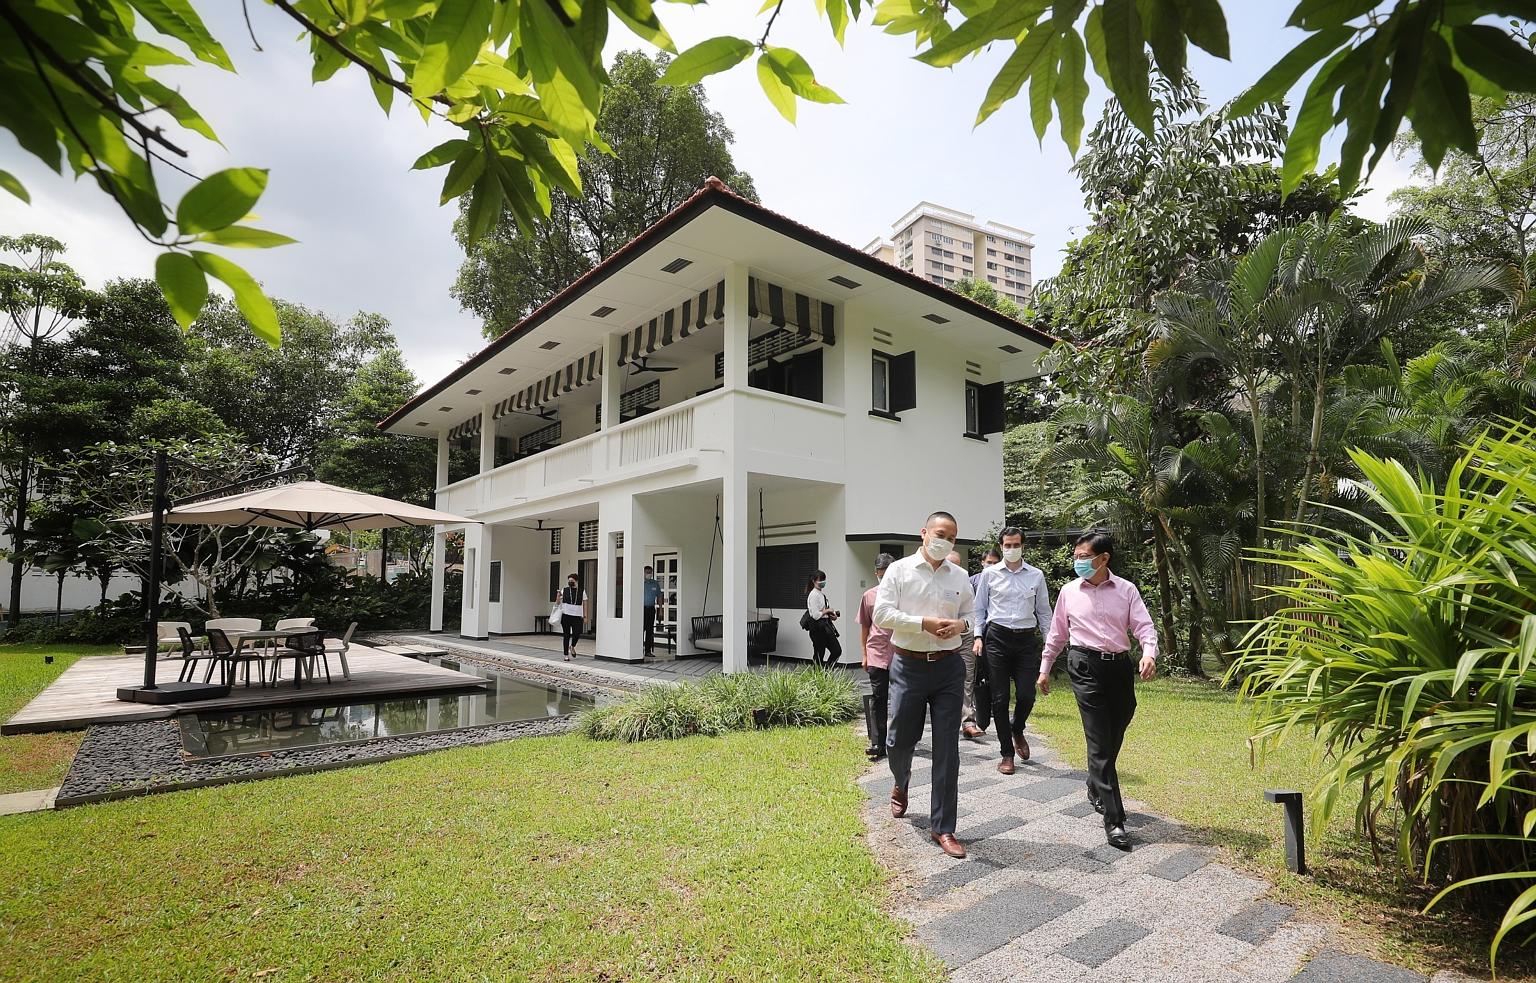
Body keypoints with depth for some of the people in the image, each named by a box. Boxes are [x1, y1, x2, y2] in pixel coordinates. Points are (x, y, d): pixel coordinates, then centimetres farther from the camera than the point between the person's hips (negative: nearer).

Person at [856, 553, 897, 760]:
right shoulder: (869, 596, 6)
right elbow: (865, 627, 13)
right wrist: (864, 655, 11)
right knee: (879, 700, 0)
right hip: (877, 654, 1)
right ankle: (878, 744, 4)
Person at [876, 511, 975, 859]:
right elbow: (882, 614, -9)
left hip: (949, 666, 2)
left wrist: (961, 624, -6)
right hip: (909, 665, -2)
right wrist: (925, 623, -18)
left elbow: (971, 613, 17)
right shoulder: (899, 570, -3)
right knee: (900, 739, 10)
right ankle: (900, 785, 45)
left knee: (947, 749, 2)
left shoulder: (960, 577, 6)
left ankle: (942, 827, 13)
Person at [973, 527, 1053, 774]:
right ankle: (1007, 753, 13)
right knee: (1000, 698, 1)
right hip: (997, 637, -1)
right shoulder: (989, 574, 4)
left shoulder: (1036, 575, 8)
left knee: (1027, 695, -3)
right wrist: (978, 636, -2)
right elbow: (979, 608, 9)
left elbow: (1044, 611, 13)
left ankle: (1017, 731, 31)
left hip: (1027, 639, 1)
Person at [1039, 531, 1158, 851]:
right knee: (1100, 743, -7)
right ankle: (1113, 819, -5)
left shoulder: (1126, 590, 4)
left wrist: (1149, 654, -24)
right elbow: (1057, 634, 12)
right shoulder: (1069, 592, 5)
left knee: (1114, 738, 14)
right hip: (1085, 665, -2)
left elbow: (1144, 626, -4)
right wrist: (1045, 669, 15)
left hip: (1120, 666, 2)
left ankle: (1096, 790, 41)